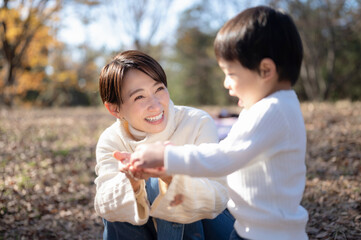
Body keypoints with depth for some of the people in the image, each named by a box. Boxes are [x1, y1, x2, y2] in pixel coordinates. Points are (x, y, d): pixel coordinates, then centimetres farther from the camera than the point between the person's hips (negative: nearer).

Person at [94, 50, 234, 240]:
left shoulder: (199, 123, -22)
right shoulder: (110, 141, -13)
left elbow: (216, 200, -31)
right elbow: (104, 206, -27)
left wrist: (172, 176, -51)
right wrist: (132, 182, -50)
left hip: (200, 223, -2)